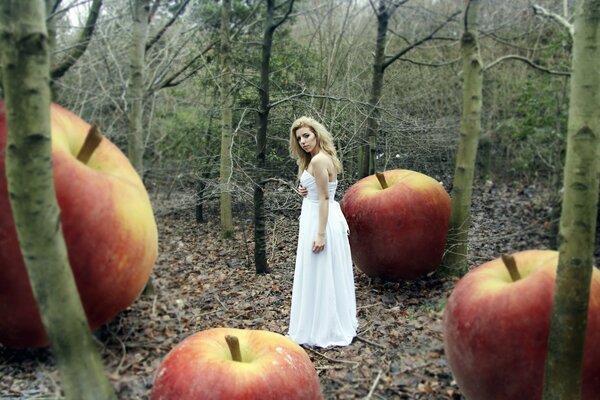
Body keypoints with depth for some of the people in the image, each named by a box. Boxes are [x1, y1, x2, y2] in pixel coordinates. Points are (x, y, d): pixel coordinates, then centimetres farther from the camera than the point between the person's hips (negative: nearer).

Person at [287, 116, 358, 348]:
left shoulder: (318, 160, -17)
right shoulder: (325, 157, 13)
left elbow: (324, 198, -21)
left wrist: (320, 234, -23)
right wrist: (306, 190, 4)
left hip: (320, 220, -10)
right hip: (331, 218, 10)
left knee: (319, 276, -1)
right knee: (332, 275, 16)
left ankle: (323, 332, 10)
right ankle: (339, 326, 29)